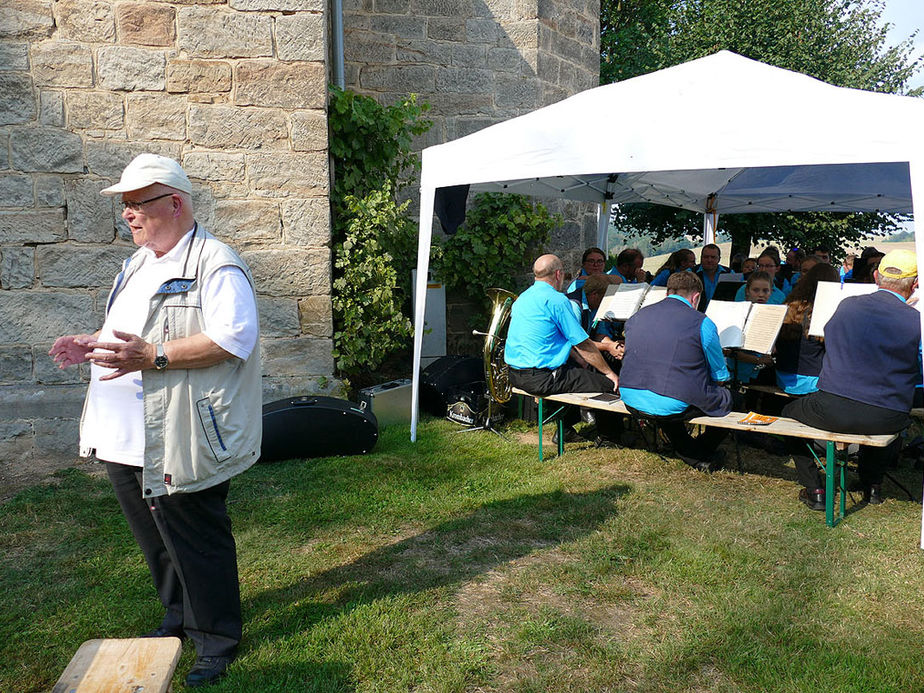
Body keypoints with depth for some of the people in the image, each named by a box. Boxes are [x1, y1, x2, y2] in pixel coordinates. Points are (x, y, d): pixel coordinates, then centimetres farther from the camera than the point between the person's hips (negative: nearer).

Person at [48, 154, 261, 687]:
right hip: (127, 439, 9)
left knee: (197, 542, 4)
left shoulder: (214, 264, -15)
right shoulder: (140, 263, 16)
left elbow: (233, 339, -27)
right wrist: (96, 343, 9)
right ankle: (180, 618, 41)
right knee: (155, 539, 21)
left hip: (179, 441, -9)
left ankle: (217, 642, 22)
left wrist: (151, 356, -29)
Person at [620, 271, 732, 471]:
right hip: (674, 405, -5)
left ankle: (688, 451, 32)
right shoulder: (702, 323, -5)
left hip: (631, 400, 5)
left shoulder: (636, 317, 9)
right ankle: (701, 452, 30)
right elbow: (720, 375, 5)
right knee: (726, 398, 20)